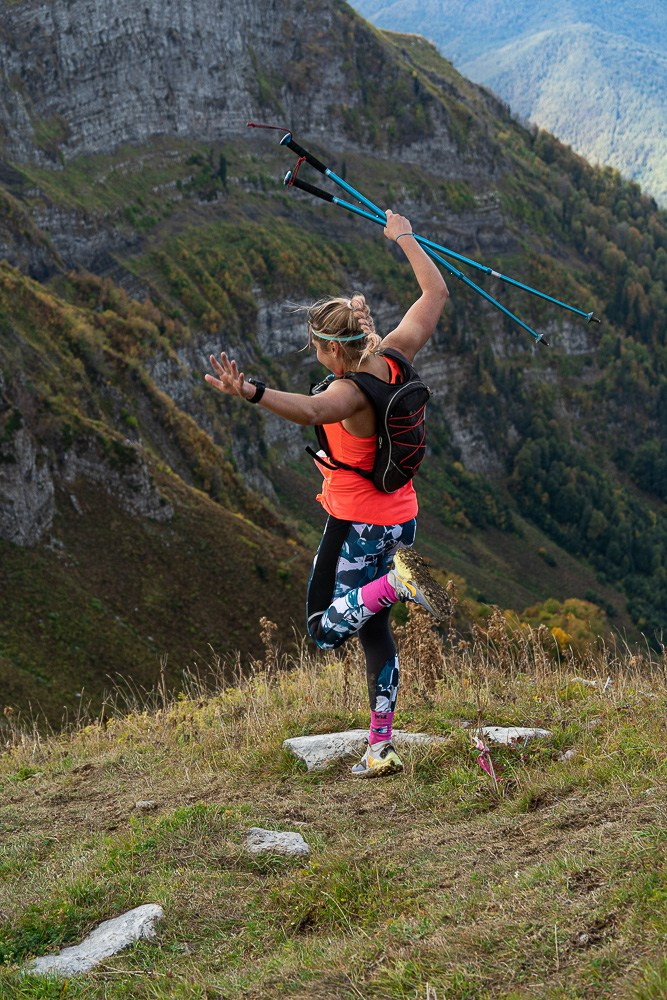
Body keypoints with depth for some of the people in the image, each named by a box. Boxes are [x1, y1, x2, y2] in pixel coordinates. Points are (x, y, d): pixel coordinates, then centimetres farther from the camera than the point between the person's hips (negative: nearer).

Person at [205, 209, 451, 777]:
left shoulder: (351, 391, -24)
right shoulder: (393, 360, -4)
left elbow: (312, 411, -49)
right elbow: (437, 293, 7)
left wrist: (250, 393, -62)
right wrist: (405, 237, 16)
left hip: (356, 524, -8)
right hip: (401, 519, 8)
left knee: (326, 631, 2)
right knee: (374, 631, 16)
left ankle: (395, 581, -19)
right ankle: (381, 749, 17)